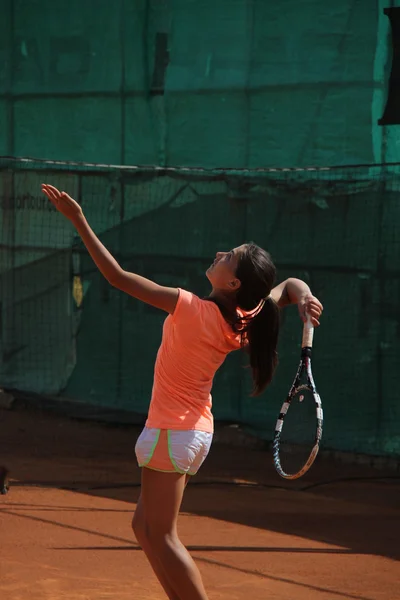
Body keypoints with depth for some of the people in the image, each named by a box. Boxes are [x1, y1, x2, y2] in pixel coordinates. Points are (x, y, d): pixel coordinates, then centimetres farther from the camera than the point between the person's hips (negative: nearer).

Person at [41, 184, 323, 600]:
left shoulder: (191, 309, -23)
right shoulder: (244, 319, -3)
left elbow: (117, 276, -22)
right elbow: (291, 285, 13)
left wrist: (78, 220, -19)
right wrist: (305, 299, -12)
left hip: (172, 433, -8)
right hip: (195, 430, 8)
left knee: (160, 535, -1)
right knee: (145, 528, 17)